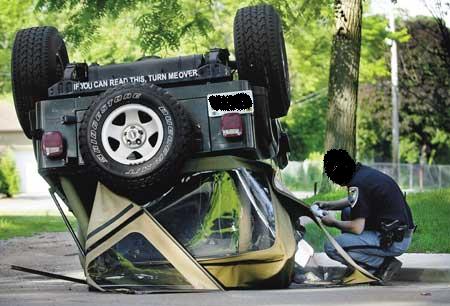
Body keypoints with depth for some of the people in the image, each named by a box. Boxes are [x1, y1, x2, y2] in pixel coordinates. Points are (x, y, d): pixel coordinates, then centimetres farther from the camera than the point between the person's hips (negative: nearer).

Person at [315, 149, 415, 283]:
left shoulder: (357, 184, -17)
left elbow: (357, 228, -17)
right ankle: (360, 266, 17)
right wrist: (329, 205, 27)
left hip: (394, 242, -10)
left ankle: (384, 264, -6)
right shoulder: (364, 171, 9)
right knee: (347, 212, 23)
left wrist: (334, 223, 0)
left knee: (331, 248, -11)